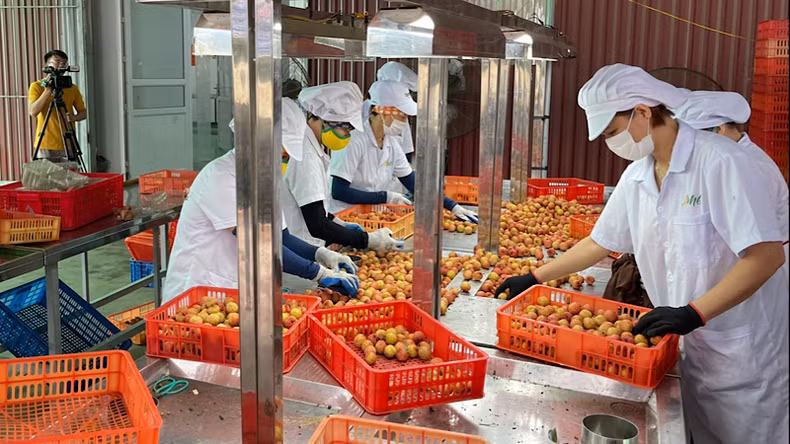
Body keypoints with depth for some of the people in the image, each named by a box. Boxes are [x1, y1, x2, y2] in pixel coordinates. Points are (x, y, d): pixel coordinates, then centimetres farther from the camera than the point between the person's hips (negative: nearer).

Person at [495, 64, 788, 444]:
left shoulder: (720, 162, -20)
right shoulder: (635, 178, 2)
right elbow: (599, 243, 14)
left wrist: (694, 313, -29)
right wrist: (534, 279, 14)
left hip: (744, 352, -6)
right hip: (693, 347, 6)